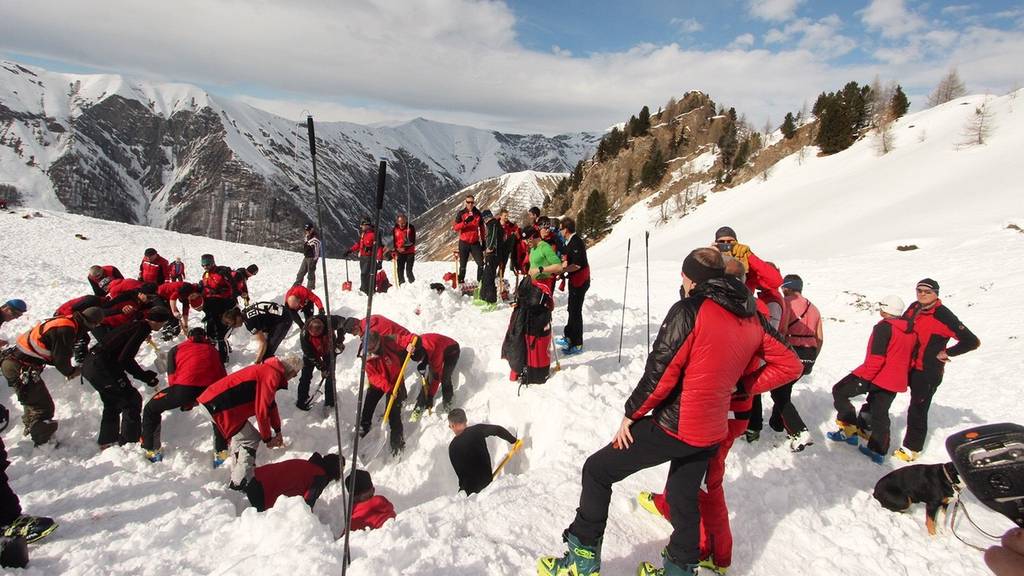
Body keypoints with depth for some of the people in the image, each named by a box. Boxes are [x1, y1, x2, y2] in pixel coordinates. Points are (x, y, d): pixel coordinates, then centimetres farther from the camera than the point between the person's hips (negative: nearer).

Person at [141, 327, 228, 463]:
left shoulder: (176, 349, 28)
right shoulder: (213, 350, 33)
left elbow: (172, 377, 19)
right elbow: (223, 377, 27)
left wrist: (186, 402, 29)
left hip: (184, 386, -2)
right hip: (212, 388, 2)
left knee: (151, 410, 25)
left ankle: (151, 450, 22)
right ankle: (222, 451, 25)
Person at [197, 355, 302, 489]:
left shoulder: (269, 370, 15)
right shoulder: (272, 376, -17)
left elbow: (271, 404, 23)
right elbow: (261, 411, -15)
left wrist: (277, 431, 27)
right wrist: (267, 438, -2)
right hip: (221, 404, -10)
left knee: (239, 437, 24)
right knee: (251, 440, -1)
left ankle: (237, 480, 35)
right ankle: (240, 483, 6)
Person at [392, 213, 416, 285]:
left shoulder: (411, 228, -4)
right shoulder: (394, 229, 4)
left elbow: (413, 241, -8)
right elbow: (392, 241, 7)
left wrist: (405, 248, -21)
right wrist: (393, 251, -7)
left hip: (410, 253, -3)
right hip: (400, 253, 3)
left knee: (408, 271, -10)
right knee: (400, 271, 4)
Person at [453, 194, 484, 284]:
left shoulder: (478, 213, 6)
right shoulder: (461, 213, -2)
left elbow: (482, 228, 14)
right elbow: (455, 227, -10)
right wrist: (465, 222, -25)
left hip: (475, 243, 2)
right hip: (464, 243, -2)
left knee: (481, 263, -6)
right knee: (463, 265, 4)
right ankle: (461, 282, 14)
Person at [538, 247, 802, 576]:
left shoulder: (690, 309, -17)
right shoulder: (752, 317, 3)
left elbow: (660, 372, -19)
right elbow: (789, 364, 9)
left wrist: (631, 413, -6)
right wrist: (742, 385, 10)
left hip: (675, 426, -7)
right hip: (712, 431, 7)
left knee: (597, 471, 6)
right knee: (684, 499, 25)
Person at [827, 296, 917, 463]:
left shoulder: (884, 327, -15)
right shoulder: (910, 332, 10)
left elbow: (877, 357, -21)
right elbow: (910, 359, 19)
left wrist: (865, 377, -17)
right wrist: (901, 376, 29)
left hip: (876, 375, -8)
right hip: (895, 382, 8)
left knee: (840, 391, 4)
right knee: (880, 414, 17)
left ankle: (850, 430, -1)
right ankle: (878, 450, 20)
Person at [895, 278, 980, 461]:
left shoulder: (944, 316, -18)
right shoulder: (914, 308, 3)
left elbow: (972, 341, -19)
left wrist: (946, 353, -13)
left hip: (928, 372, -6)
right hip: (909, 366, 6)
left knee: (918, 410, 2)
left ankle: (912, 448, 15)